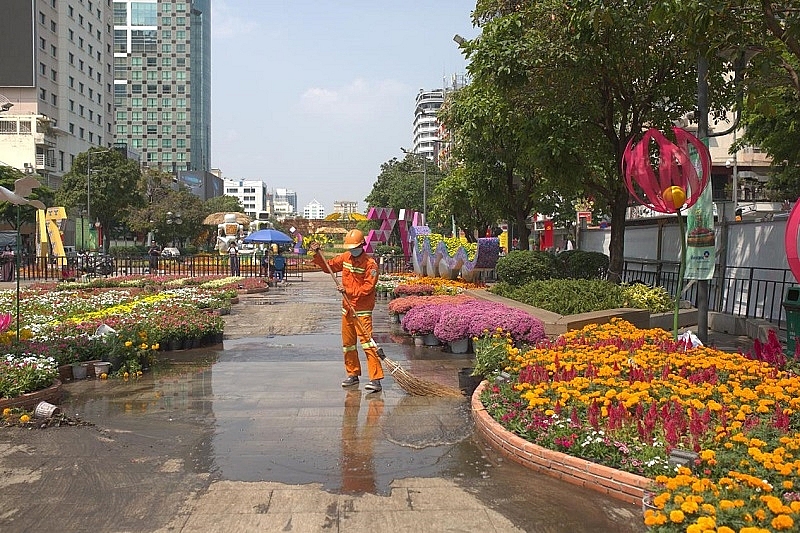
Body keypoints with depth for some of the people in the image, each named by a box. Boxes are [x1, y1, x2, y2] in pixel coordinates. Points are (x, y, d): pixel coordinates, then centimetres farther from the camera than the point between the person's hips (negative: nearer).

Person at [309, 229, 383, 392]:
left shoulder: (370, 264, -13)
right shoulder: (345, 258, 7)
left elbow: (368, 287, -18)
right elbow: (328, 266, 19)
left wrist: (349, 290, -22)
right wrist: (317, 254, 7)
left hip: (362, 310, -7)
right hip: (347, 308, 7)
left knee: (367, 342, -14)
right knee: (348, 343, 15)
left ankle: (376, 379, -15)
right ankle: (353, 375, 29)